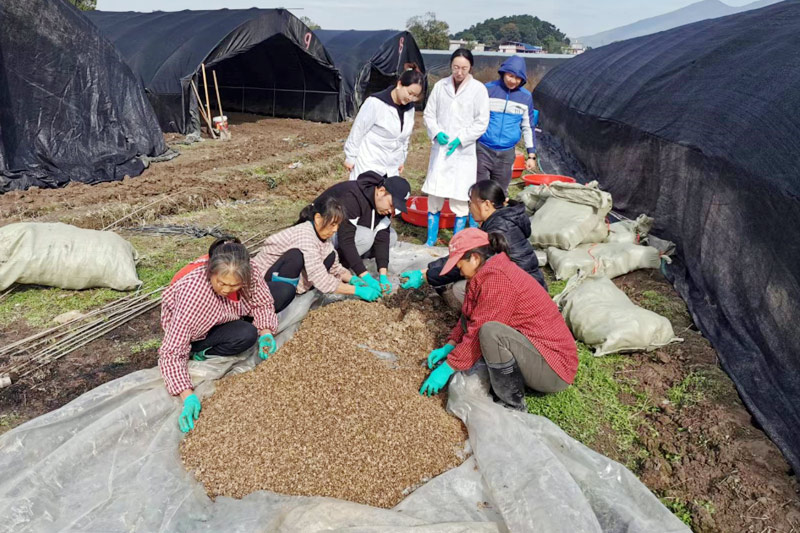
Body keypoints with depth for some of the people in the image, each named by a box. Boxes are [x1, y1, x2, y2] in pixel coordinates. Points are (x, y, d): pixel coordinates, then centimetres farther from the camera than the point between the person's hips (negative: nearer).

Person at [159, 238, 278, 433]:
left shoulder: (248, 272, -29)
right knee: (246, 335, -33)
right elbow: (172, 352, -38)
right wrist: (188, 397, -48)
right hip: (197, 333, -6)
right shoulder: (192, 291, -40)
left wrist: (266, 332, -30)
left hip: (228, 314, 6)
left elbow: (263, 303, -11)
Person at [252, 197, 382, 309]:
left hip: (287, 279, 9)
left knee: (330, 256, -8)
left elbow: (334, 267, 8)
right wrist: (358, 290, -29)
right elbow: (321, 280, -32)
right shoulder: (305, 235, -28)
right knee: (296, 256, -37)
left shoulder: (320, 233, -2)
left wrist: (352, 279, -11)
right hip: (263, 279, -9)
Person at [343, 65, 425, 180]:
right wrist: (350, 157, -4)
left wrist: (402, 160, 18)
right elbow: (358, 130, -9)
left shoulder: (409, 108, 5)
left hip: (392, 168, 6)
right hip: (368, 166, -6)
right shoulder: (376, 103, -15)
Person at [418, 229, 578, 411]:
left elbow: (478, 331, -21)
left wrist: (448, 368, -14)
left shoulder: (497, 278, -21)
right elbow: (468, 317, 13)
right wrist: (448, 347, 3)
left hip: (554, 371, -10)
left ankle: (513, 405, -13)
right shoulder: (492, 270, 10)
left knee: (491, 332, -31)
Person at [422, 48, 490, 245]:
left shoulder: (479, 89, -1)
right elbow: (429, 114, 10)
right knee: (434, 194, 6)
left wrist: (461, 139, -12)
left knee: (460, 199, 0)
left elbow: (481, 123, -2)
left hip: (463, 151, -2)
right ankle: (431, 238, 20)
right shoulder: (440, 86, 6)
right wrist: (437, 132, -7)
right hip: (440, 148, 3)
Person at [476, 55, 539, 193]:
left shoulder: (526, 97, 5)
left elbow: (528, 127, 12)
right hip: (483, 150, -2)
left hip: (507, 154, 2)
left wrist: (531, 155, 10)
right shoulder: (488, 89, -2)